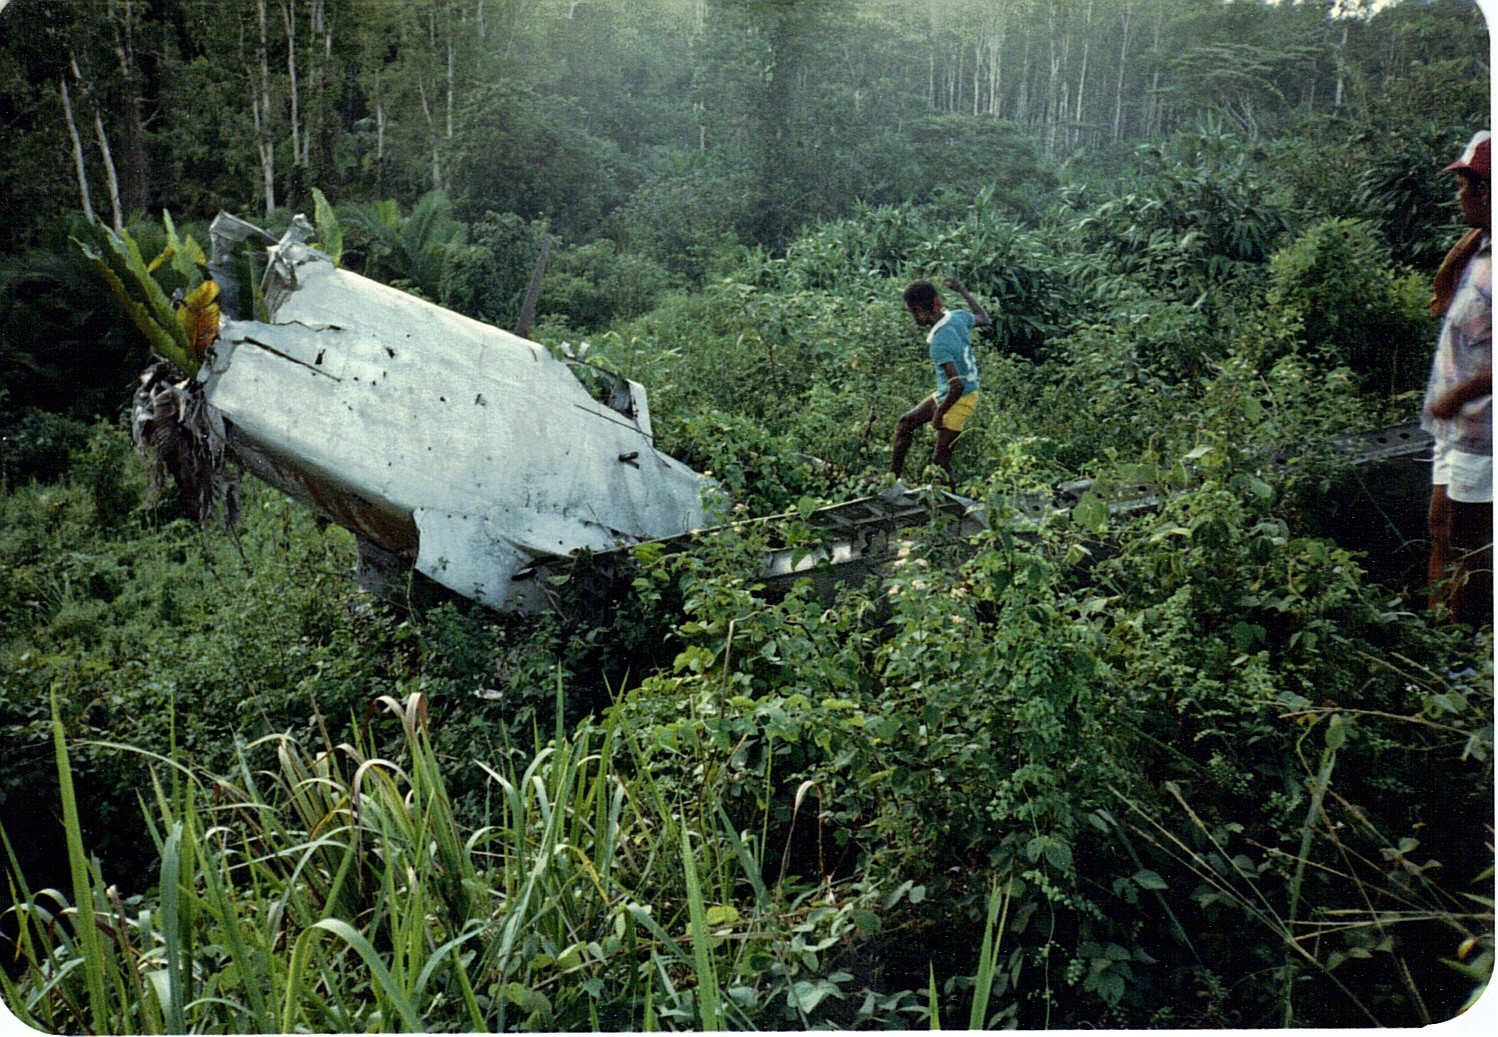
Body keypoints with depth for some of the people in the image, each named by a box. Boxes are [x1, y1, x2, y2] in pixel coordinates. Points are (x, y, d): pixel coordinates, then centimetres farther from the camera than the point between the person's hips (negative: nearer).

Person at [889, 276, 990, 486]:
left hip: (959, 400, -10)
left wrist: (939, 413, -20)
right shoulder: (958, 317, -5)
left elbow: (958, 385, -33)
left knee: (940, 459, -4)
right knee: (906, 422, 17)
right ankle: (892, 477, 25)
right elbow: (984, 318, 19)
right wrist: (962, 291, 26)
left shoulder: (938, 342, -30)